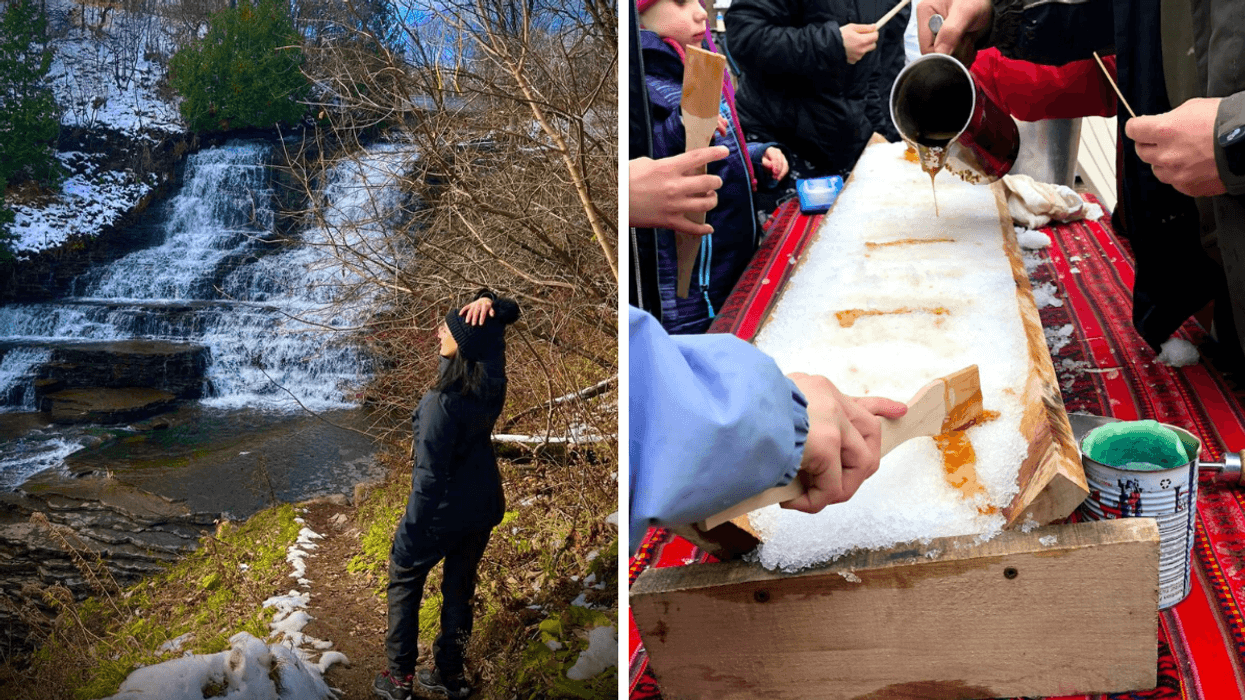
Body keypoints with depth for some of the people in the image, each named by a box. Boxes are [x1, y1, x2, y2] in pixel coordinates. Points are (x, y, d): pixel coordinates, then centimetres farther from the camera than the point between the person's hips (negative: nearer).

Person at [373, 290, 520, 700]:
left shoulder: (442, 402, -29)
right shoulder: (492, 381, -9)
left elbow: (430, 477, -26)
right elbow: (510, 313, 5)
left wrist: (410, 537, -19)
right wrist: (489, 301, -18)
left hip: (445, 510, -6)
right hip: (484, 504, 6)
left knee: (404, 582, 16)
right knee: (460, 589, 20)